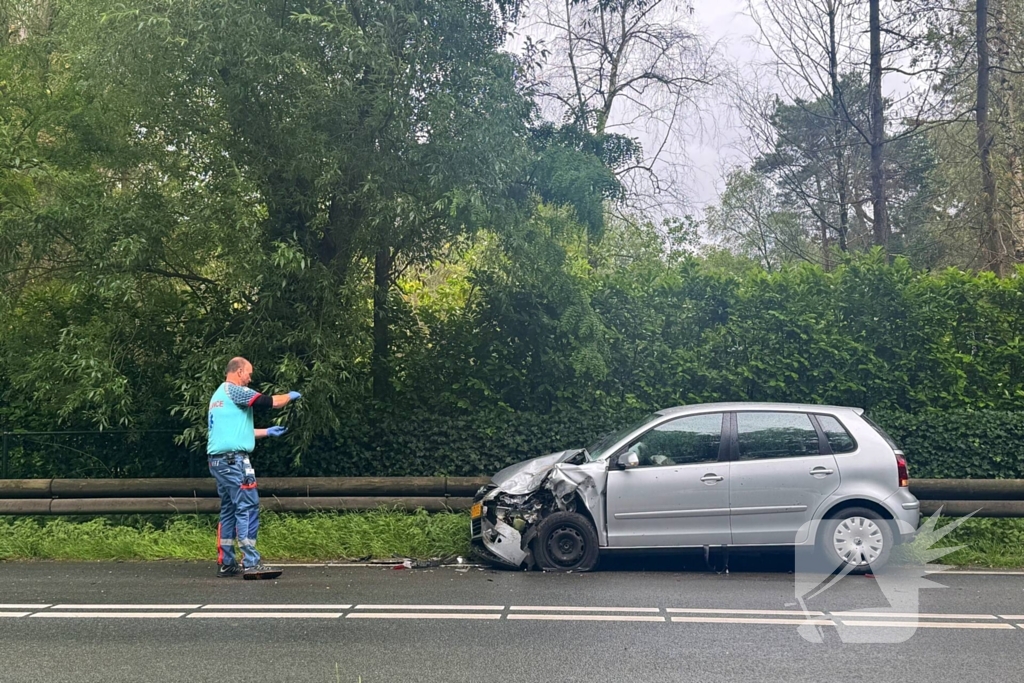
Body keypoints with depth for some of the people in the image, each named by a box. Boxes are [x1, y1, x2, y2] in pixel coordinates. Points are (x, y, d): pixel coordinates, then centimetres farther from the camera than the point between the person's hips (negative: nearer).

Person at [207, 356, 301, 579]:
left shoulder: (219, 395, 23)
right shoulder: (234, 390, -7)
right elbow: (271, 402, -11)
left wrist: (267, 432, 28)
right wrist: (290, 396, 8)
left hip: (218, 460, 10)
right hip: (234, 459, -10)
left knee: (229, 510, 13)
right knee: (247, 508, -10)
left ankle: (226, 563, 14)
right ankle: (251, 564, -13)